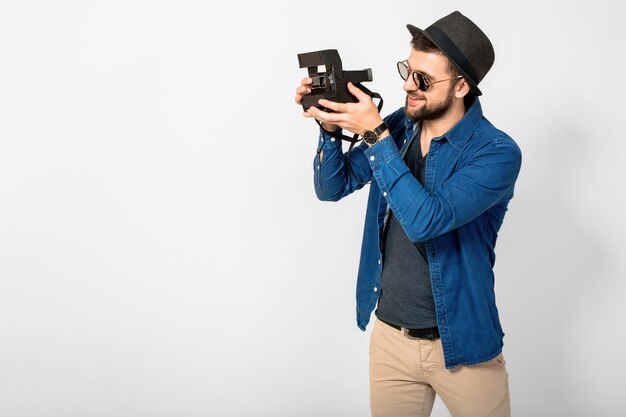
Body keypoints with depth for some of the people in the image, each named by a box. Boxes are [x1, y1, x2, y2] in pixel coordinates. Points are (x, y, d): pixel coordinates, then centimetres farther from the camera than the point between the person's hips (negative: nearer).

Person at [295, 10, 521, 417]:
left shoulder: (497, 153, -18)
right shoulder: (399, 126, -1)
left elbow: (425, 220, -30)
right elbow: (332, 187, 5)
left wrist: (375, 134, -28)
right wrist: (331, 128, -14)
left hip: (460, 345, -4)